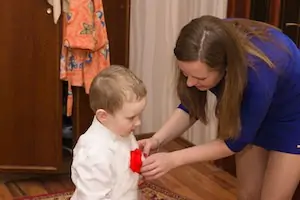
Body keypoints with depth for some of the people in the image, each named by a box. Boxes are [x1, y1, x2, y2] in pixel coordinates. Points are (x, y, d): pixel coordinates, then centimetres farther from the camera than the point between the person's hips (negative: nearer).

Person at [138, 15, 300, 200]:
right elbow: (191, 107, -11)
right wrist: (157, 139, -28)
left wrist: (173, 159, -32)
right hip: (251, 114, 5)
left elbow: (237, 140, -28)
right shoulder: (207, 59, -27)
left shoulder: (258, 72, -42)